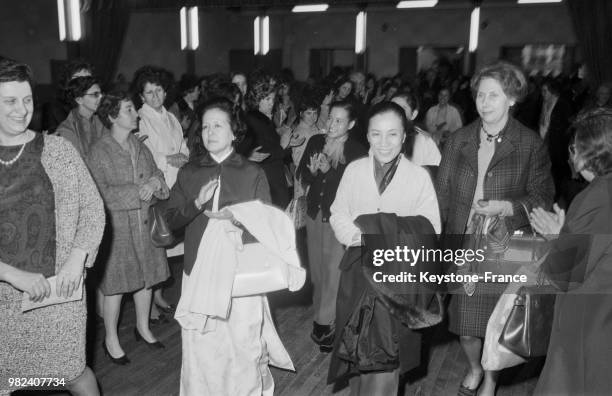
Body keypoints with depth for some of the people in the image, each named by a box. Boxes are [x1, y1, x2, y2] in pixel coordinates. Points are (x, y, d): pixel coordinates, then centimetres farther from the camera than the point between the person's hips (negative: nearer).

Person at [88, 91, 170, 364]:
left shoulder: (140, 146, 8)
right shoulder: (100, 152, -11)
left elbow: (156, 173, 12)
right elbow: (101, 191, -17)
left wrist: (155, 182, -11)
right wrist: (138, 191, -20)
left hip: (145, 221, 6)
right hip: (117, 224, -6)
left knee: (145, 277, 15)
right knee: (116, 284, 3)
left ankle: (143, 327, 35)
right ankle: (111, 339, 20)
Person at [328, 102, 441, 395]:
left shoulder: (419, 176, -4)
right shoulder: (354, 170, 3)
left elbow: (430, 229, -4)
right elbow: (338, 215, 4)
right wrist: (361, 236, -13)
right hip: (358, 270, 3)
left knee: (386, 353, -2)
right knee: (358, 345, 14)